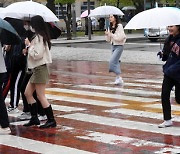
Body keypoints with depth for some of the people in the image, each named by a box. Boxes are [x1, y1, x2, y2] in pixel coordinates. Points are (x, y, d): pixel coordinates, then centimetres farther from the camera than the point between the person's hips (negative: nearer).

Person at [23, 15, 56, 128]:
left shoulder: (39, 37, -17)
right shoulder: (39, 37, 13)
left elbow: (37, 55, -21)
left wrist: (29, 45, -11)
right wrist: (28, 50, 7)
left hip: (40, 69, -10)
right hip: (36, 69, 10)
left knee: (41, 96, -6)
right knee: (28, 93, 13)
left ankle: (51, 120, -1)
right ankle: (34, 118, 18)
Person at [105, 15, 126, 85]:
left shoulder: (119, 26, -12)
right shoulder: (110, 27, 10)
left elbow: (120, 37, -20)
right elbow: (108, 40, 12)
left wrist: (111, 34, -18)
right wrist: (107, 35, -7)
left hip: (119, 46, -8)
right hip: (113, 46, 8)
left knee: (112, 61, -17)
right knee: (116, 62, 10)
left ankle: (118, 77, -11)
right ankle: (118, 79, 18)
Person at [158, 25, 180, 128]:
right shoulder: (170, 39, 5)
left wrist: (172, 69, -23)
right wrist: (162, 55, -7)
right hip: (169, 73, 6)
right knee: (165, 94, -1)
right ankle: (167, 120, 6)